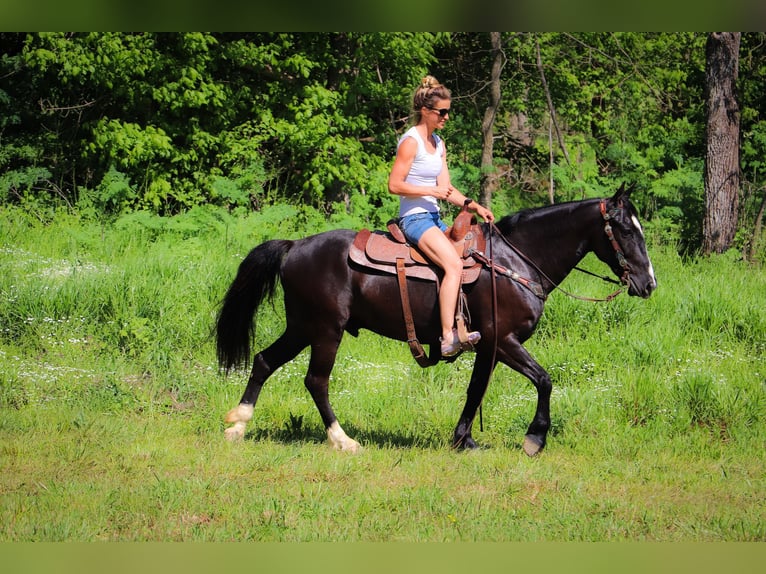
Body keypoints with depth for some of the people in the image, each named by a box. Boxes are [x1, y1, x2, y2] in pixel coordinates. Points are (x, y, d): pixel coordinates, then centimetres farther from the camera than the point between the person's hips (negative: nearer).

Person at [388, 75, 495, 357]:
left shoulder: (438, 144, 15)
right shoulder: (411, 142, -10)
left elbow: (446, 188, 14)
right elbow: (394, 185, -14)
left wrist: (474, 206, 0)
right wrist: (433, 191, -18)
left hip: (434, 218, 10)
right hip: (414, 218, -10)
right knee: (454, 265, -27)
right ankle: (448, 338, -34)